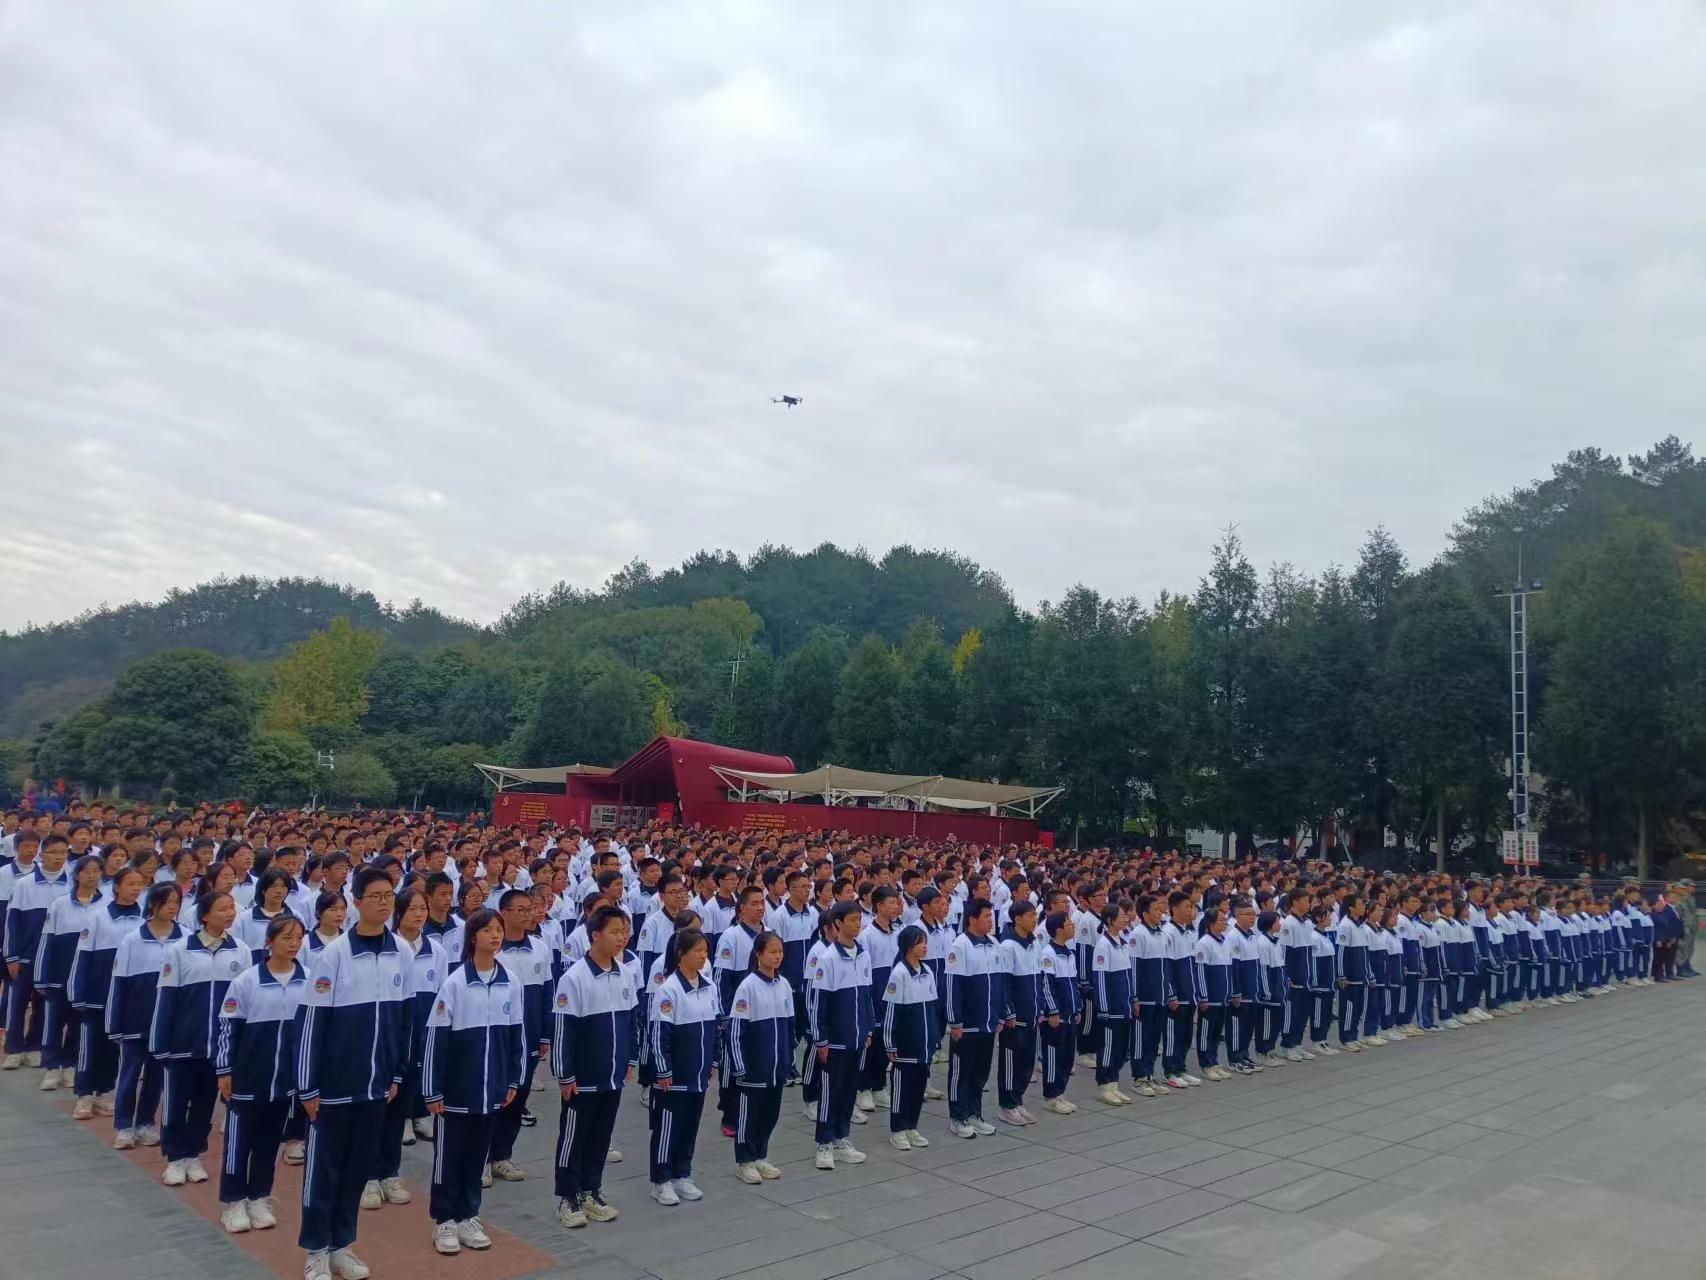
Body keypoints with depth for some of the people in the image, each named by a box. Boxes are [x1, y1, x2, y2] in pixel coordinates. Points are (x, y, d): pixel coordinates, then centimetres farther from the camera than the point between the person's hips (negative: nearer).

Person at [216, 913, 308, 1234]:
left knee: (270, 1140, 14)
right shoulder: (246, 980, -9)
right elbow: (228, 1027, -4)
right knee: (239, 1139, 7)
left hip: (287, 1078, 3)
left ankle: (259, 1200, 27)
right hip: (247, 1075, -2)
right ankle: (233, 1203, 20)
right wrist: (224, 1071, -5)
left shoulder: (309, 982, -3)